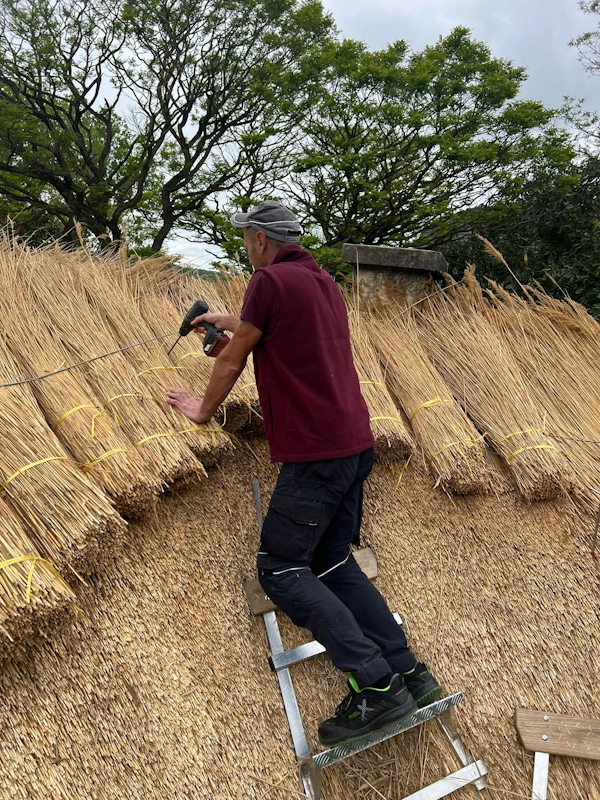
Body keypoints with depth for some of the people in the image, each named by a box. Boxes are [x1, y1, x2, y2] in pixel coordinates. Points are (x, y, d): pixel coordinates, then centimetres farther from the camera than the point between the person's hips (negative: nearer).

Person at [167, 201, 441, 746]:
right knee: (333, 563, 16)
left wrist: (203, 411, 17)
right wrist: (230, 322, 52)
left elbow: (233, 360, 0)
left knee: (281, 568, -1)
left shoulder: (271, 280, -7)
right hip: (355, 443, 9)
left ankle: (374, 686, -6)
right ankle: (409, 676, 15)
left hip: (314, 454, -9)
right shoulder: (324, 283, 20)